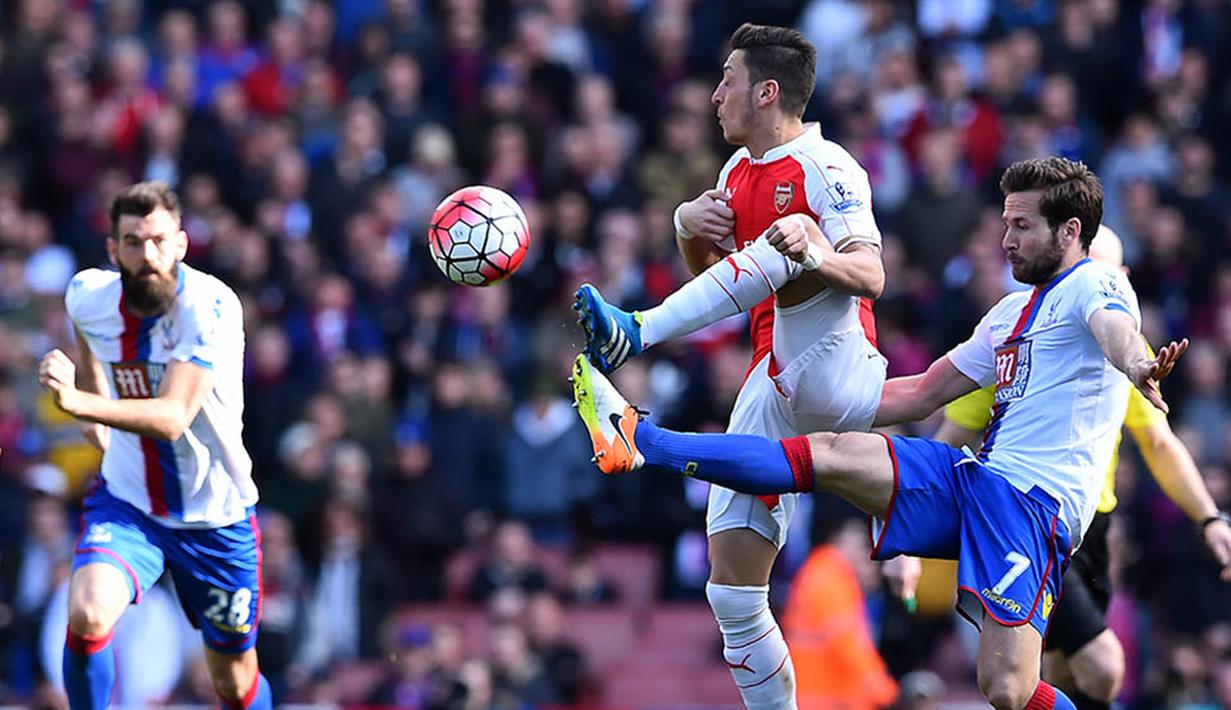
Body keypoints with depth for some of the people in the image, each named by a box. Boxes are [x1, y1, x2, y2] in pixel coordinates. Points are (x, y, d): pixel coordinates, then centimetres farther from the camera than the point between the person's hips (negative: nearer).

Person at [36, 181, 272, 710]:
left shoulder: (211, 307, -25)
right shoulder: (88, 296, -10)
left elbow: (172, 418, -36)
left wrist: (78, 403, -50)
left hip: (215, 516, -2)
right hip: (126, 502, 2)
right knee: (87, 615, -28)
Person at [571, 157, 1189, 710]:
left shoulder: (1095, 285, -3)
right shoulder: (1013, 312, 25)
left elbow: (1114, 329, -29)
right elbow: (924, 393, 32)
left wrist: (1136, 367, -53)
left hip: (1035, 503, -8)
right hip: (975, 477, 8)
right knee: (827, 454, -7)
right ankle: (640, 441, -10)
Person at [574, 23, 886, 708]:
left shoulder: (824, 167, -6)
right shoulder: (738, 171, 18)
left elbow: (871, 276, -16)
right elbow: (706, 272, 26)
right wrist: (689, 224, 5)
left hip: (834, 374, -7)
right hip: (774, 385, 8)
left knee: (791, 239, -31)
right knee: (732, 589, 0)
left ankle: (635, 334, -38)